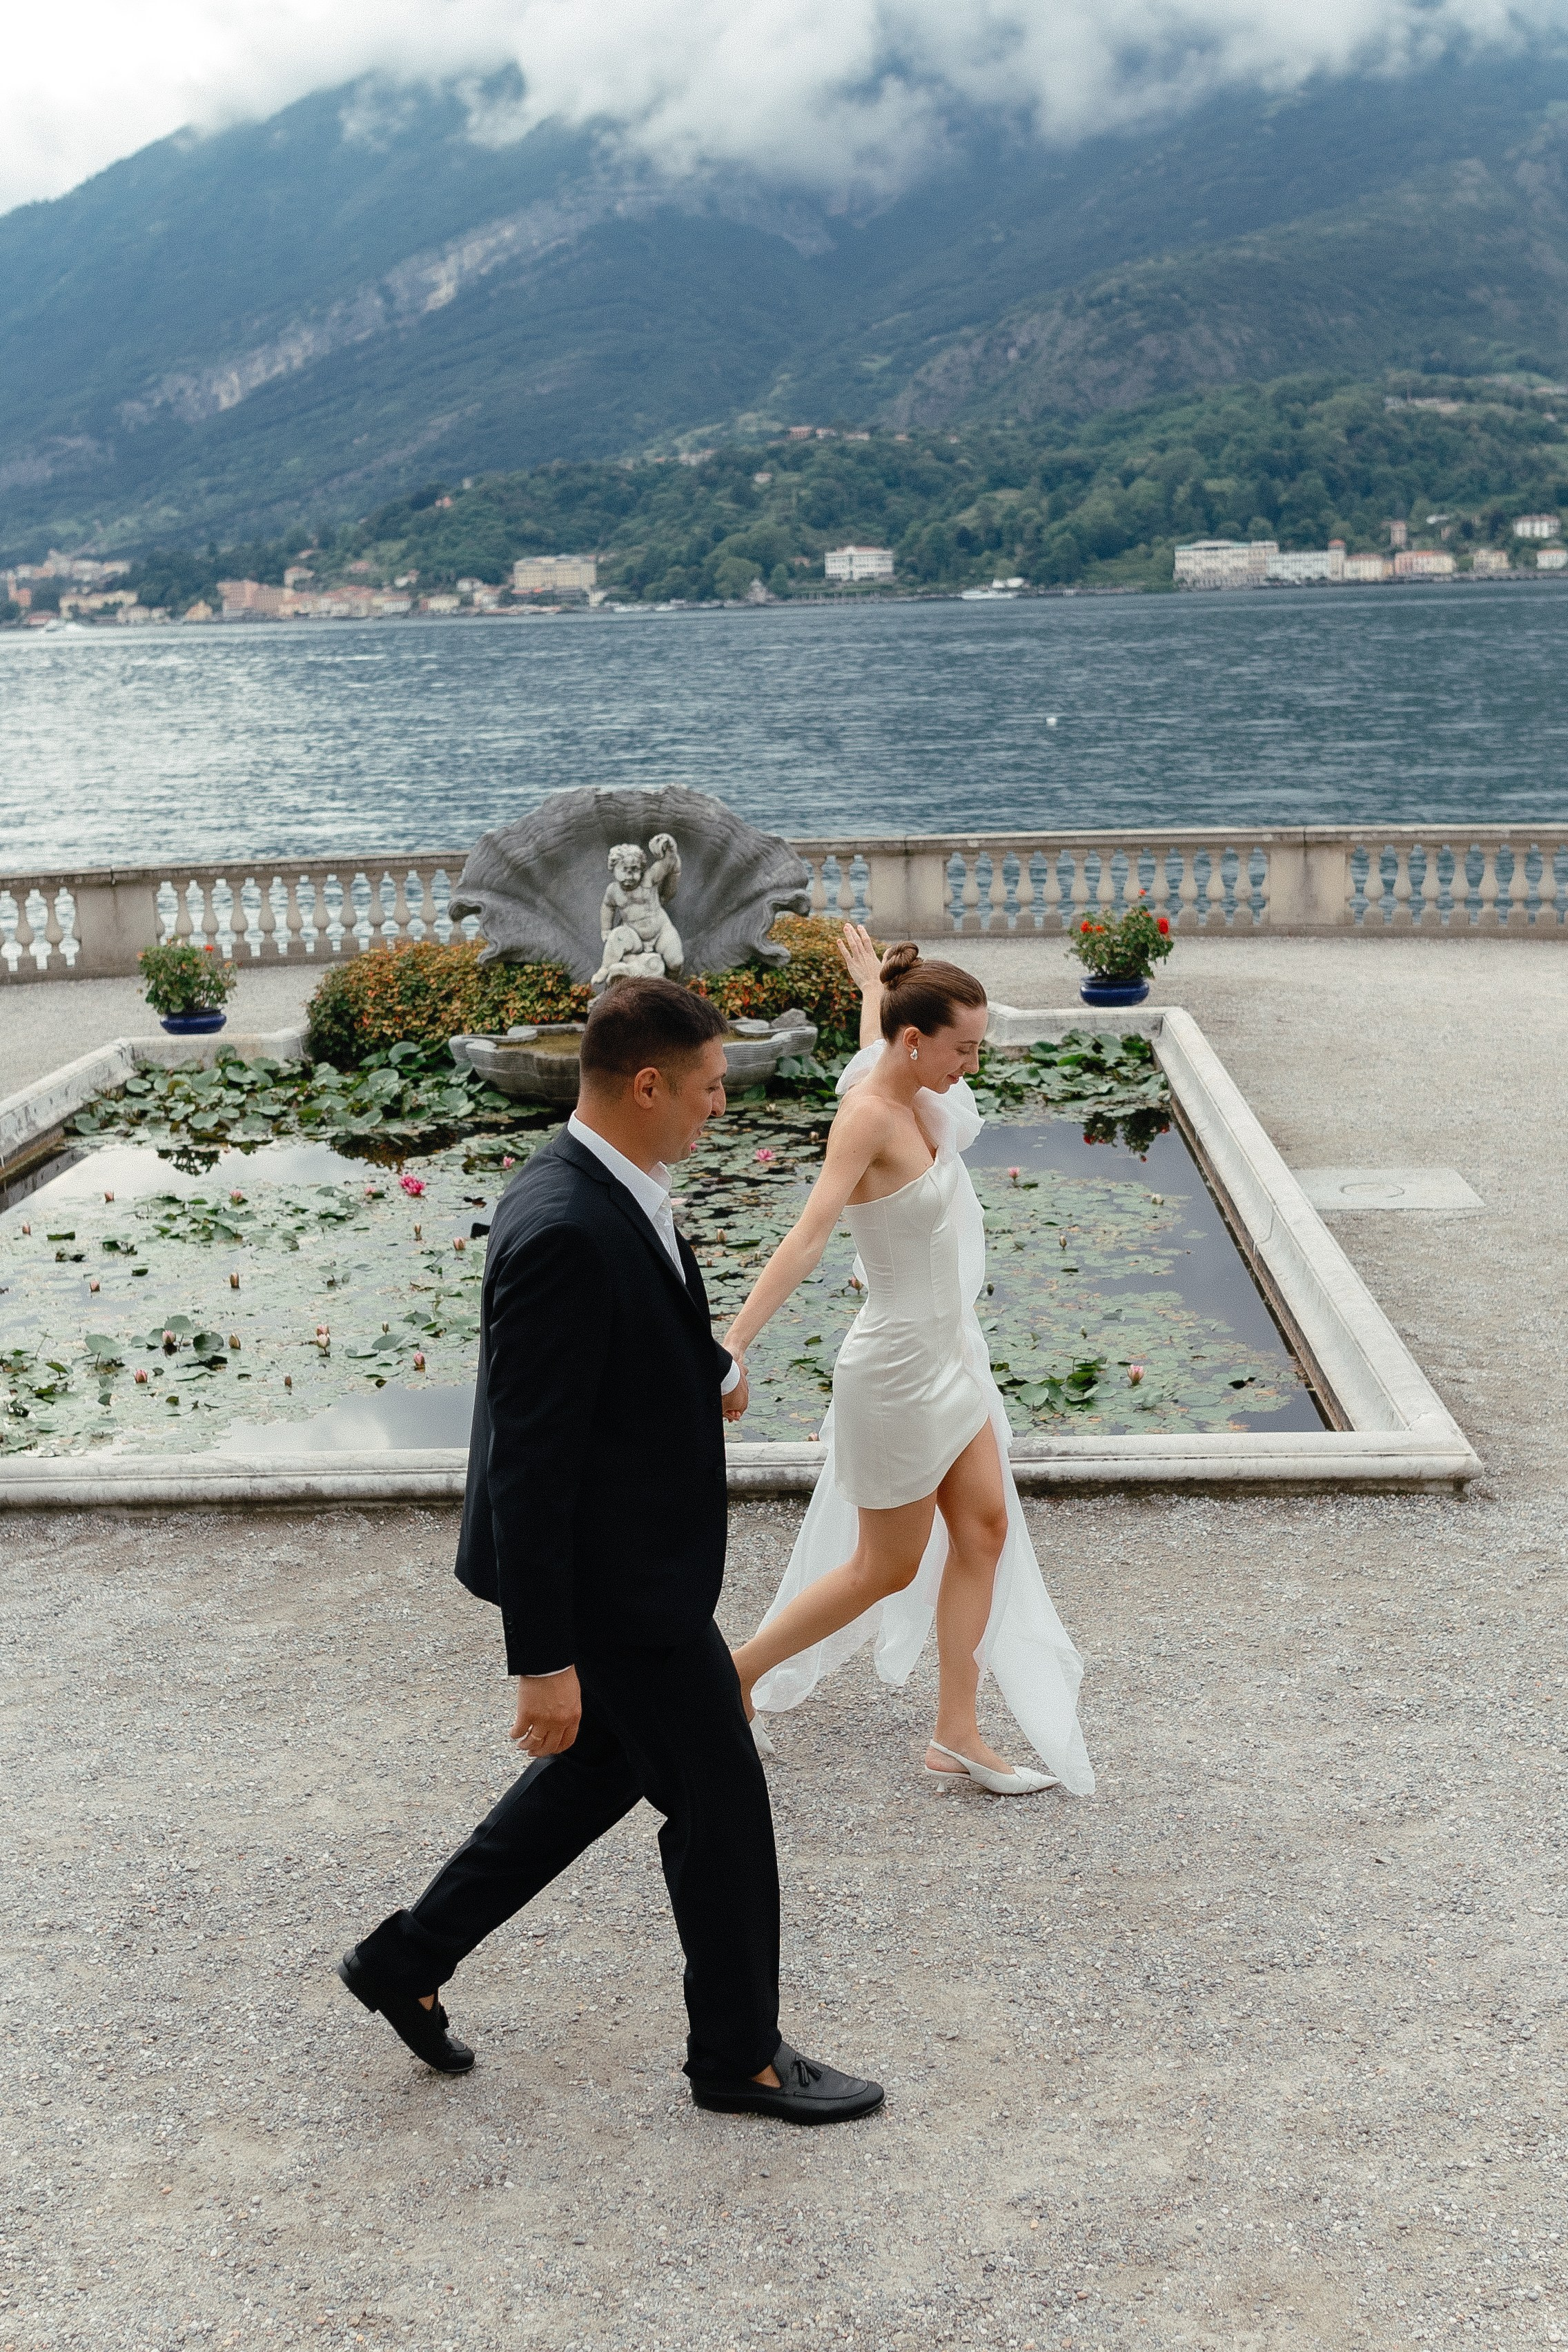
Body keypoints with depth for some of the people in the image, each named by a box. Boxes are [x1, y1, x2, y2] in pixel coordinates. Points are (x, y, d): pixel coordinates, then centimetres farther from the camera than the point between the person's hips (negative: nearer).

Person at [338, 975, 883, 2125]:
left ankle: (409, 1959, 36)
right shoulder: (565, 1234, -29)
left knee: (607, 1764, 25)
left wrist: (715, 1369, 3)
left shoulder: (613, 1192, 2)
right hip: (616, 1584, -10)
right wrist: (544, 1661, -23)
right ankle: (739, 2052, 29)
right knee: (720, 1804, 7)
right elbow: (528, 1462, -27)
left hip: (635, 1556, 10)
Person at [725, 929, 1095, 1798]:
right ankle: (737, 1672, 22)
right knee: (888, 1566, 5)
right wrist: (733, 1343, -41)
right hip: (898, 1366, -9)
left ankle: (956, 1733, 19)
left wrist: (874, 981, 48)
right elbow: (807, 1236, -34)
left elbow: (876, 1032, 27)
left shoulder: (909, 1093, 1)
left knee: (984, 1528, 9)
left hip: (951, 1351, 9)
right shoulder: (867, 1115, -23)